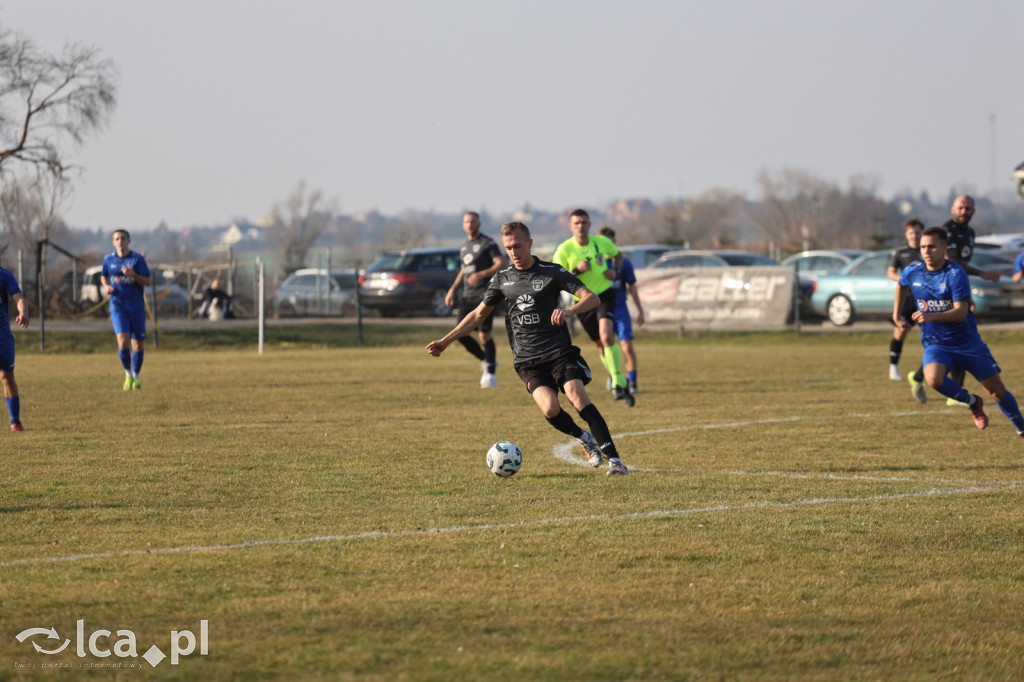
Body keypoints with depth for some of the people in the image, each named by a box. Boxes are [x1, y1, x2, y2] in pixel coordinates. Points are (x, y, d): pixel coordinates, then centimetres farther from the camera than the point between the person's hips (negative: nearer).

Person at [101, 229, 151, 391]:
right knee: (122, 340, -17)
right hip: (118, 305, 0)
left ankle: (136, 377, 23)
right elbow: (103, 276, 22)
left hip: (136, 306, 0)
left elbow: (147, 282, -6)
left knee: (137, 343, 5)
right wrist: (106, 286, 0)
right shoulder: (108, 259, 4)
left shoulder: (137, 259, -3)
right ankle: (128, 375, 2)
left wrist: (133, 275, -23)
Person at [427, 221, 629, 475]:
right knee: (550, 409, -22)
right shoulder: (501, 278, 11)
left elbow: (592, 299, -8)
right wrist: (445, 341, 17)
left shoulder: (552, 273, -1)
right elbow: (478, 314, 21)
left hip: (559, 351, -2)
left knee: (578, 397, -24)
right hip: (527, 361, 2)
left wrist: (570, 310, -29)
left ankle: (614, 459, -20)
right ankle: (585, 440, 7)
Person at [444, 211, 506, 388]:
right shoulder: (464, 248, 19)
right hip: (467, 296, 7)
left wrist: (482, 275, -24)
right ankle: (486, 360, 18)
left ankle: (490, 374, -2)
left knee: (484, 334, -12)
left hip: (484, 294, -7)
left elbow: (501, 264, -12)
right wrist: (452, 290, 18)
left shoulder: (487, 243, -4)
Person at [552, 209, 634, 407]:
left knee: (607, 336, -24)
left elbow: (618, 255, 18)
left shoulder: (601, 242, -4)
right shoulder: (564, 250, -10)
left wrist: (615, 270, -2)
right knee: (600, 345, 9)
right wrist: (576, 271, -26)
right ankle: (621, 383, 29)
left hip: (604, 295, -1)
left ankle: (618, 384, -20)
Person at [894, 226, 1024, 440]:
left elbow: (960, 312, -26)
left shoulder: (956, 274, -18)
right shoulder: (912, 273, -5)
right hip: (935, 343, 2)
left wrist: (931, 317, -39)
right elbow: (901, 285, 22)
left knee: (997, 390, 3)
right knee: (933, 379, -29)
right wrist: (896, 315, 19)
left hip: (966, 340, -2)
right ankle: (972, 402, -2)